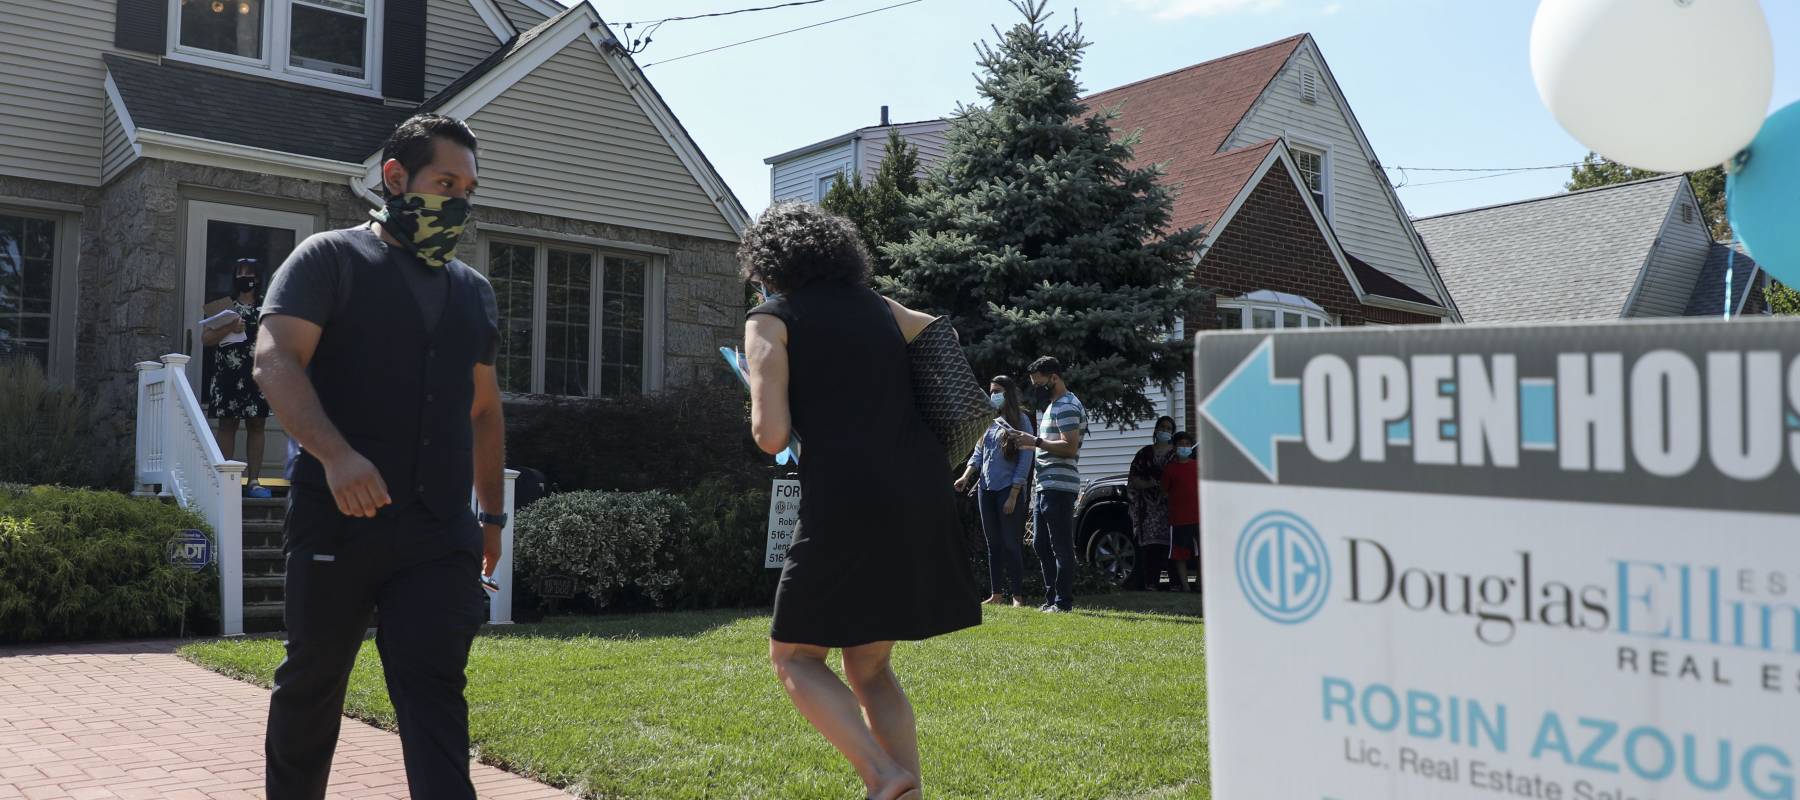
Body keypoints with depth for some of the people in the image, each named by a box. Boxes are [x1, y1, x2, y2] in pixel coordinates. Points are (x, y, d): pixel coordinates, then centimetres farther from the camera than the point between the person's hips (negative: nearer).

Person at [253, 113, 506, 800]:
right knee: (311, 683, 12)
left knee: (434, 691, -3)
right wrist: (335, 454, -28)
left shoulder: (474, 292, 17)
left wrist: (492, 513, 21)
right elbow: (275, 360, -12)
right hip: (336, 521, -3)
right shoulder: (330, 260, 2)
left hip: (441, 536, 3)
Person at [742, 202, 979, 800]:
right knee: (868, 665, 20)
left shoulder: (770, 320, 2)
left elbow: (772, 435, -8)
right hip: (924, 497, 6)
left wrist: (761, 416, 14)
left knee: (794, 656, 11)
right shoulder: (875, 306, 18)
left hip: (850, 503, -6)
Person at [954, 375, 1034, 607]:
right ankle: (996, 594, 16)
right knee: (993, 543, 10)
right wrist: (966, 476, -3)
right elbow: (978, 452, 15)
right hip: (986, 489, 6)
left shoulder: (1020, 420, -5)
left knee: (1011, 543, -3)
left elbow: (1025, 460, -10)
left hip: (1009, 489, -6)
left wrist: (1013, 496, -14)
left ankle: (1017, 595, 5)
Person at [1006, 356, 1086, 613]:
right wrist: (1026, 442, 12)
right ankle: (1052, 598, 20)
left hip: (1059, 487, -11)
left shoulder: (1067, 406, -11)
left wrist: (1035, 441, -18)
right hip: (1047, 486, 11)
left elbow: (1070, 447, -21)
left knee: (1061, 546, -6)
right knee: (1041, 543, 14)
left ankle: (1064, 601, -2)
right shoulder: (1053, 406, 21)